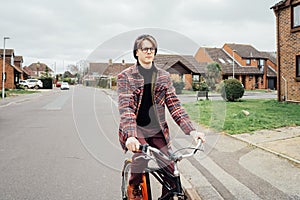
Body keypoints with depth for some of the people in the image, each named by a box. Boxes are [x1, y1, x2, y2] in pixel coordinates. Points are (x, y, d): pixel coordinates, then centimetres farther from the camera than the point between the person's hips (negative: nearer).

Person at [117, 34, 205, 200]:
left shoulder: (164, 76, 9)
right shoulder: (125, 76, -1)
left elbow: (174, 105, 5)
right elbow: (125, 107, -13)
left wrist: (192, 130, -8)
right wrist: (130, 136, -29)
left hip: (158, 130, 3)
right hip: (136, 129, -3)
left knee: (170, 170, -8)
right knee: (140, 158, -29)